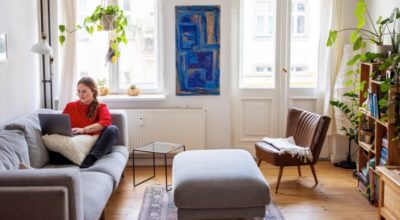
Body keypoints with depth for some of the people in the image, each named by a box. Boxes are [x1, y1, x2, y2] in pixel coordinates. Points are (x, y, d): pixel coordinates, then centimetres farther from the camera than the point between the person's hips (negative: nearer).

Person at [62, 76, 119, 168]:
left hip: (96, 146, -1)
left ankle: (90, 159, -43)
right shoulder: (70, 106, 22)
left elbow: (106, 122, -7)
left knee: (112, 129, -29)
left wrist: (84, 130, -19)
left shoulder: (101, 107, 15)